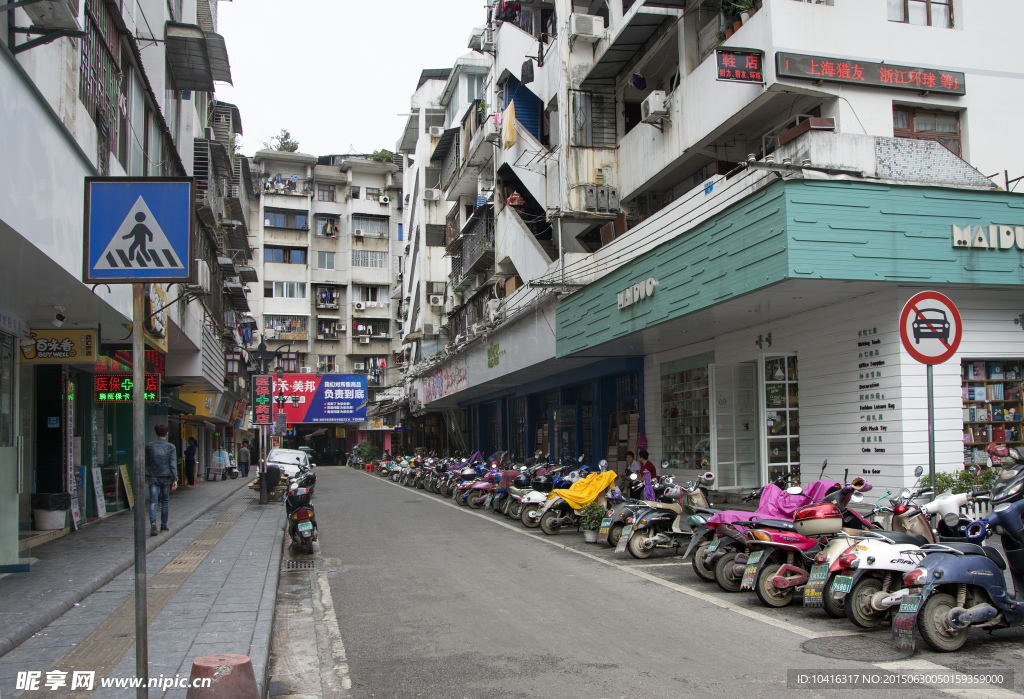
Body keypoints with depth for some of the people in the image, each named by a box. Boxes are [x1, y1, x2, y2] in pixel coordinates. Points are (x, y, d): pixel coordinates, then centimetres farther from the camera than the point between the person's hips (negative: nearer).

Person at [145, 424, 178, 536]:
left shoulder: (149, 446, 2)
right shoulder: (171, 447, -4)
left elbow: (146, 462, 10)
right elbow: (173, 464, -7)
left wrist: (146, 475, 22)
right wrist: (175, 479, -6)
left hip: (153, 477, 1)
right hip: (165, 477, -1)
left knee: (153, 501, -2)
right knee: (165, 501, 11)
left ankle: (153, 522, -25)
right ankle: (163, 525, 17)